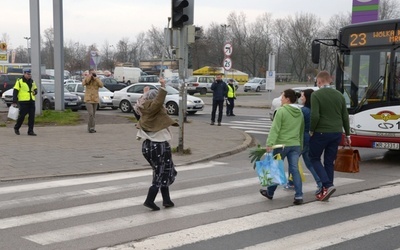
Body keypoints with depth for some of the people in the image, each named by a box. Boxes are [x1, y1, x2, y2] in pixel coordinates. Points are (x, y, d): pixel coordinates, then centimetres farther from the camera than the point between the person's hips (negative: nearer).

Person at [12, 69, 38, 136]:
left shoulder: (32, 81, 15)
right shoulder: (19, 81, -2)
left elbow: (35, 89, 27)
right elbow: (15, 92, -4)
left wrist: (35, 92, 1)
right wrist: (14, 102, -10)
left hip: (31, 101, 5)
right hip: (23, 102, -5)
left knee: (32, 117, 0)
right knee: (22, 116, 0)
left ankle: (30, 131, 5)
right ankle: (16, 128, 22)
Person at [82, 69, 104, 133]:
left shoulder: (97, 79, 6)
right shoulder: (86, 78, -1)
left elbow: (101, 85, -12)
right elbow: (83, 83, -22)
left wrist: (95, 78, -14)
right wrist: (90, 76, -18)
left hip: (95, 100, 4)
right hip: (88, 99, -4)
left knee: (93, 115, 9)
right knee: (91, 114, -16)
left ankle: (92, 128, 17)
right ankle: (91, 128, -7)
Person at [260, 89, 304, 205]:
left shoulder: (281, 111, -11)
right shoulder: (300, 113, 11)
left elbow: (275, 129, -18)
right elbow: (301, 131, 17)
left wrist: (269, 144, -22)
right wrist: (300, 145, 24)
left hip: (282, 144, -5)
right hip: (295, 145, 5)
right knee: (295, 170, 2)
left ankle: (270, 192, 25)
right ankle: (299, 196, -6)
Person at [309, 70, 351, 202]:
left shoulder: (316, 95, -10)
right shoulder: (339, 95, 9)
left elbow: (315, 116, -19)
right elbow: (345, 116, 11)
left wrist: (311, 130, -5)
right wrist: (347, 134, 18)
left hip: (321, 132, -5)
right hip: (336, 133, 6)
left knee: (314, 158, 10)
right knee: (329, 162, 13)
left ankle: (328, 185, -8)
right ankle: (325, 190, 15)